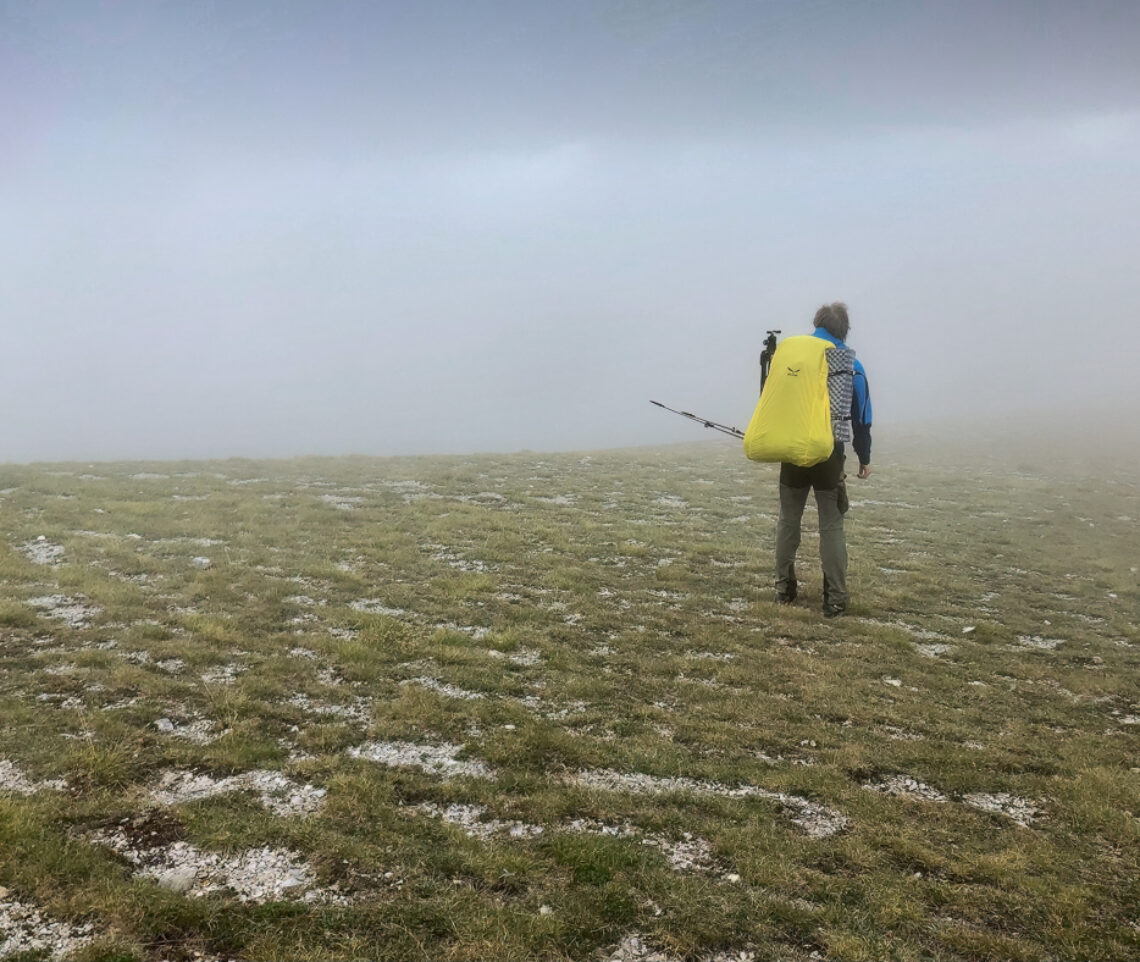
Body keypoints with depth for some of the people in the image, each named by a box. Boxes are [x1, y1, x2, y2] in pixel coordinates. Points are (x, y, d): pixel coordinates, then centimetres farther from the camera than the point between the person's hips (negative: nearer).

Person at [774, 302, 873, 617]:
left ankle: (784, 589, 20)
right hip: (829, 455, -2)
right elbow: (861, 417, 2)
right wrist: (864, 457, 10)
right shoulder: (850, 365, -1)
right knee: (831, 526, 2)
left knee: (788, 521, 14)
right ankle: (835, 599, -1)